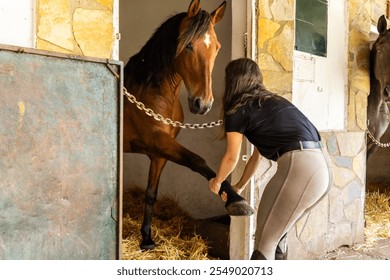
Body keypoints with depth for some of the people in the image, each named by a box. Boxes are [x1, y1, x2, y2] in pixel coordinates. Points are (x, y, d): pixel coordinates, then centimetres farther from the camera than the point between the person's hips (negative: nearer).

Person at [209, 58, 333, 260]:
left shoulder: (238, 109, 3)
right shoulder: (270, 102, 26)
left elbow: (232, 158, 13)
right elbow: (257, 155, 34)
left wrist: (216, 182, 32)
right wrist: (239, 187, 44)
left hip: (300, 168, -8)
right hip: (324, 168, 8)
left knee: (264, 241, 3)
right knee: (276, 233, 22)